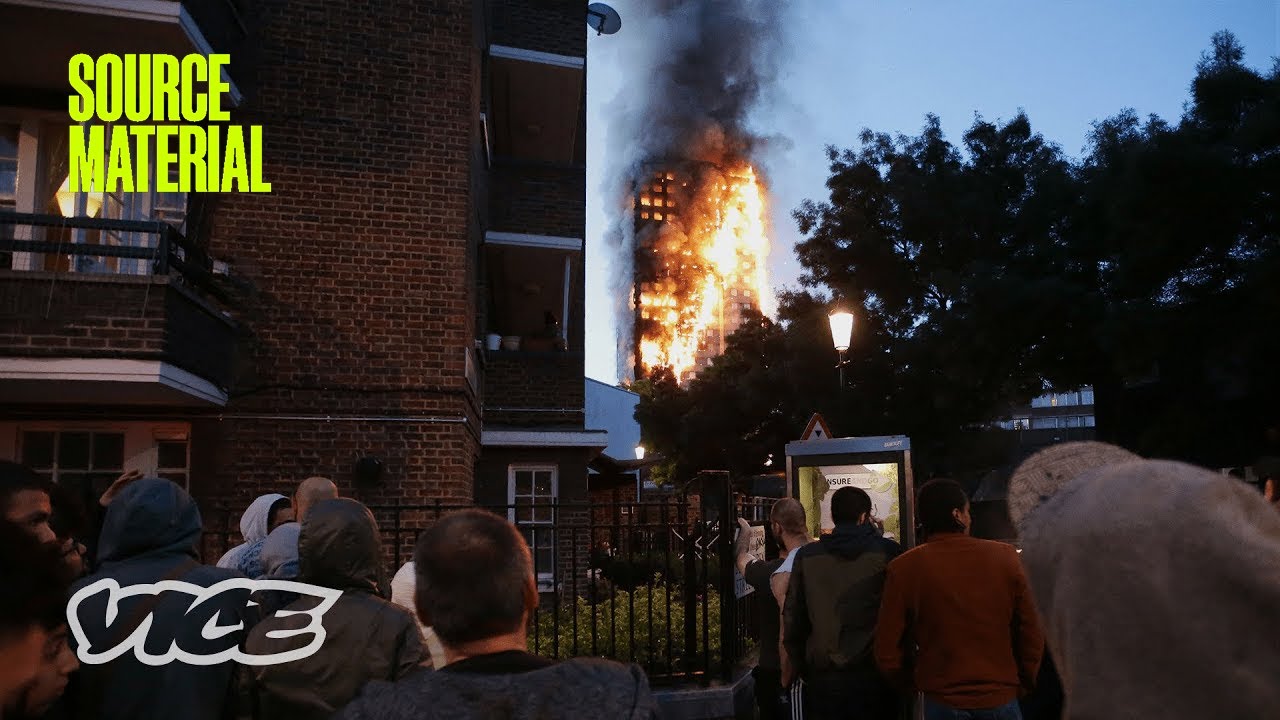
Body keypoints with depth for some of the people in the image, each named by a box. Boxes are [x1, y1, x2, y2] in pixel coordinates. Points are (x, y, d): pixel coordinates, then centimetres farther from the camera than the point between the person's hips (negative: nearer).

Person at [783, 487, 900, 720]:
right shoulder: (888, 552, -5)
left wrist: (797, 667, 14)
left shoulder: (806, 556, 0)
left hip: (822, 679, 1)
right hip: (874, 675, -1)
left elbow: (792, 619, 3)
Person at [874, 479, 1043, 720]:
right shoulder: (1005, 556, -8)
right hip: (1001, 700, 1)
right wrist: (1022, 687, 11)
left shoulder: (903, 568, -10)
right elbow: (1033, 637, -4)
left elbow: (887, 653, -8)